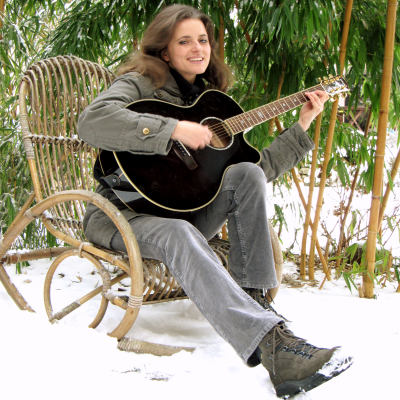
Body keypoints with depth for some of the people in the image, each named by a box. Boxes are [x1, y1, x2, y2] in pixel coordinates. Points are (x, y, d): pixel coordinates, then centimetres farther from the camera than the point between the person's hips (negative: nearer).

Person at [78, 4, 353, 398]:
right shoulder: (141, 83, -4)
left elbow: (258, 166, 15)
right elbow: (92, 122, -27)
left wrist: (302, 126, 9)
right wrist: (175, 129, -29)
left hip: (181, 209, 6)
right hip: (123, 212, -6)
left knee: (248, 174, -17)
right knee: (180, 235, -38)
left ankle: (254, 299, -21)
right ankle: (271, 344, -54)